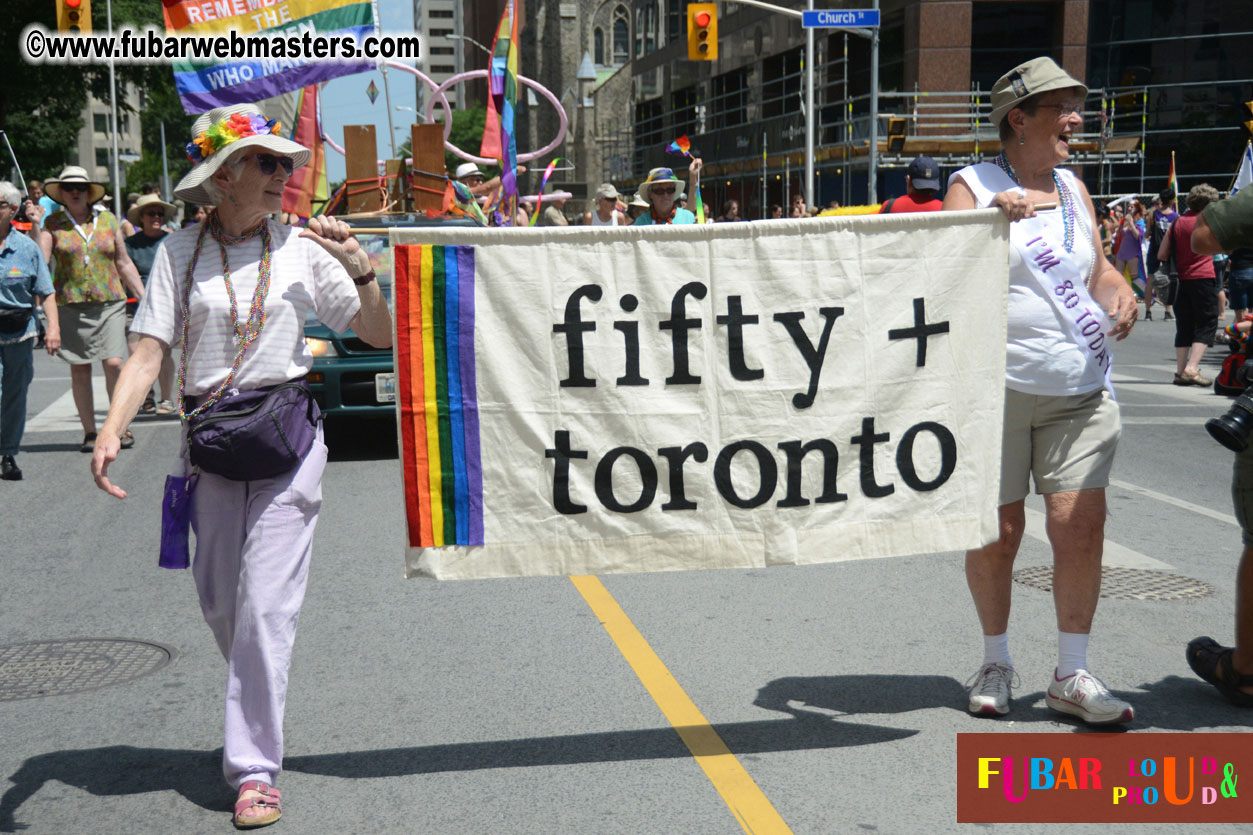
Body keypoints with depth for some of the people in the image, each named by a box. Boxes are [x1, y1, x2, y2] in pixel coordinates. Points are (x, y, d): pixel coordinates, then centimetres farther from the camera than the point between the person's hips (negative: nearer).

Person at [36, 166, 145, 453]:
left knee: (114, 364, -10)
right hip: (70, 304, 0)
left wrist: (144, 296, 13)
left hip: (109, 302, 0)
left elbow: (124, 263, 16)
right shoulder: (53, 223, 5)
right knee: (79, 370, 3)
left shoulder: (107, 220, 11)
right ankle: (89, 431, 12)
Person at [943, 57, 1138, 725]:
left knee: (1081, 526, -5)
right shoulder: (972, 186, 0)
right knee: (996, 531, 2)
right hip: (995, 386, -4)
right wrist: (990, 220, -23)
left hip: (1079, 391, 4)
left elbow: (1099, 270, 22)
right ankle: (996, 662, 23)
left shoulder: (1073, 188, 16)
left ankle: (1071, 675, 9)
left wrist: (1120, 296, 0)